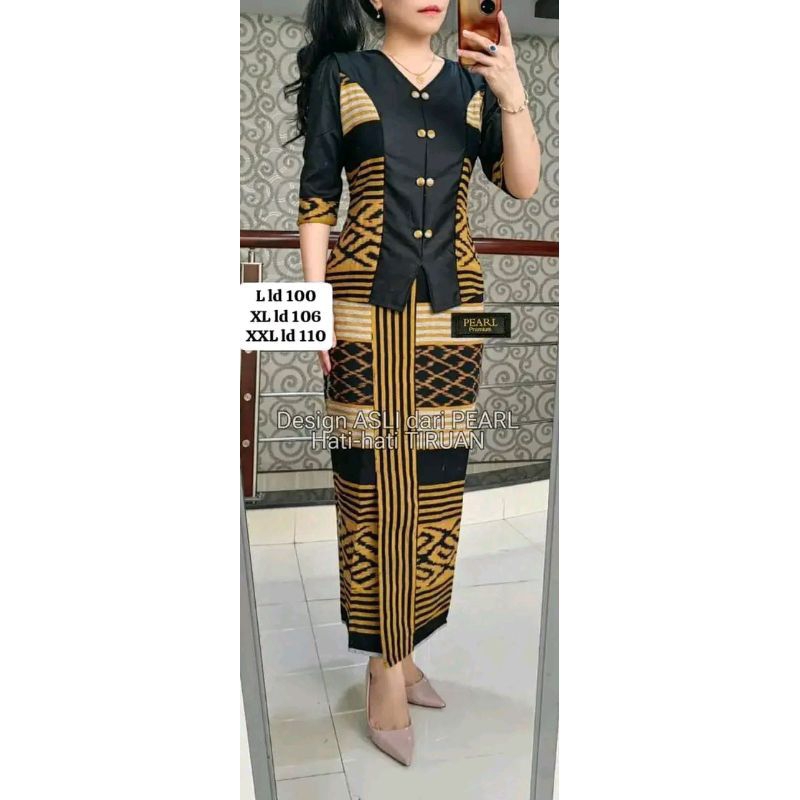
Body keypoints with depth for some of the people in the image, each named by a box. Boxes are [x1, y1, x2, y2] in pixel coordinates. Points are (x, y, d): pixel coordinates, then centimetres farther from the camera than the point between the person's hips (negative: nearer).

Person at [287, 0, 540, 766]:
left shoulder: (473, 84, 15)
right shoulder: (341, 77, 7)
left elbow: (522, 184, 4)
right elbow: (316, 201, 2)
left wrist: (512, 94, -10)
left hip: (450, 310, 4)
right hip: (366, 308, -3)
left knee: (435, 480, 5)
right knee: (373, 480, -3)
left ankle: (398, 650, 24)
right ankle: (386, 670, 14)